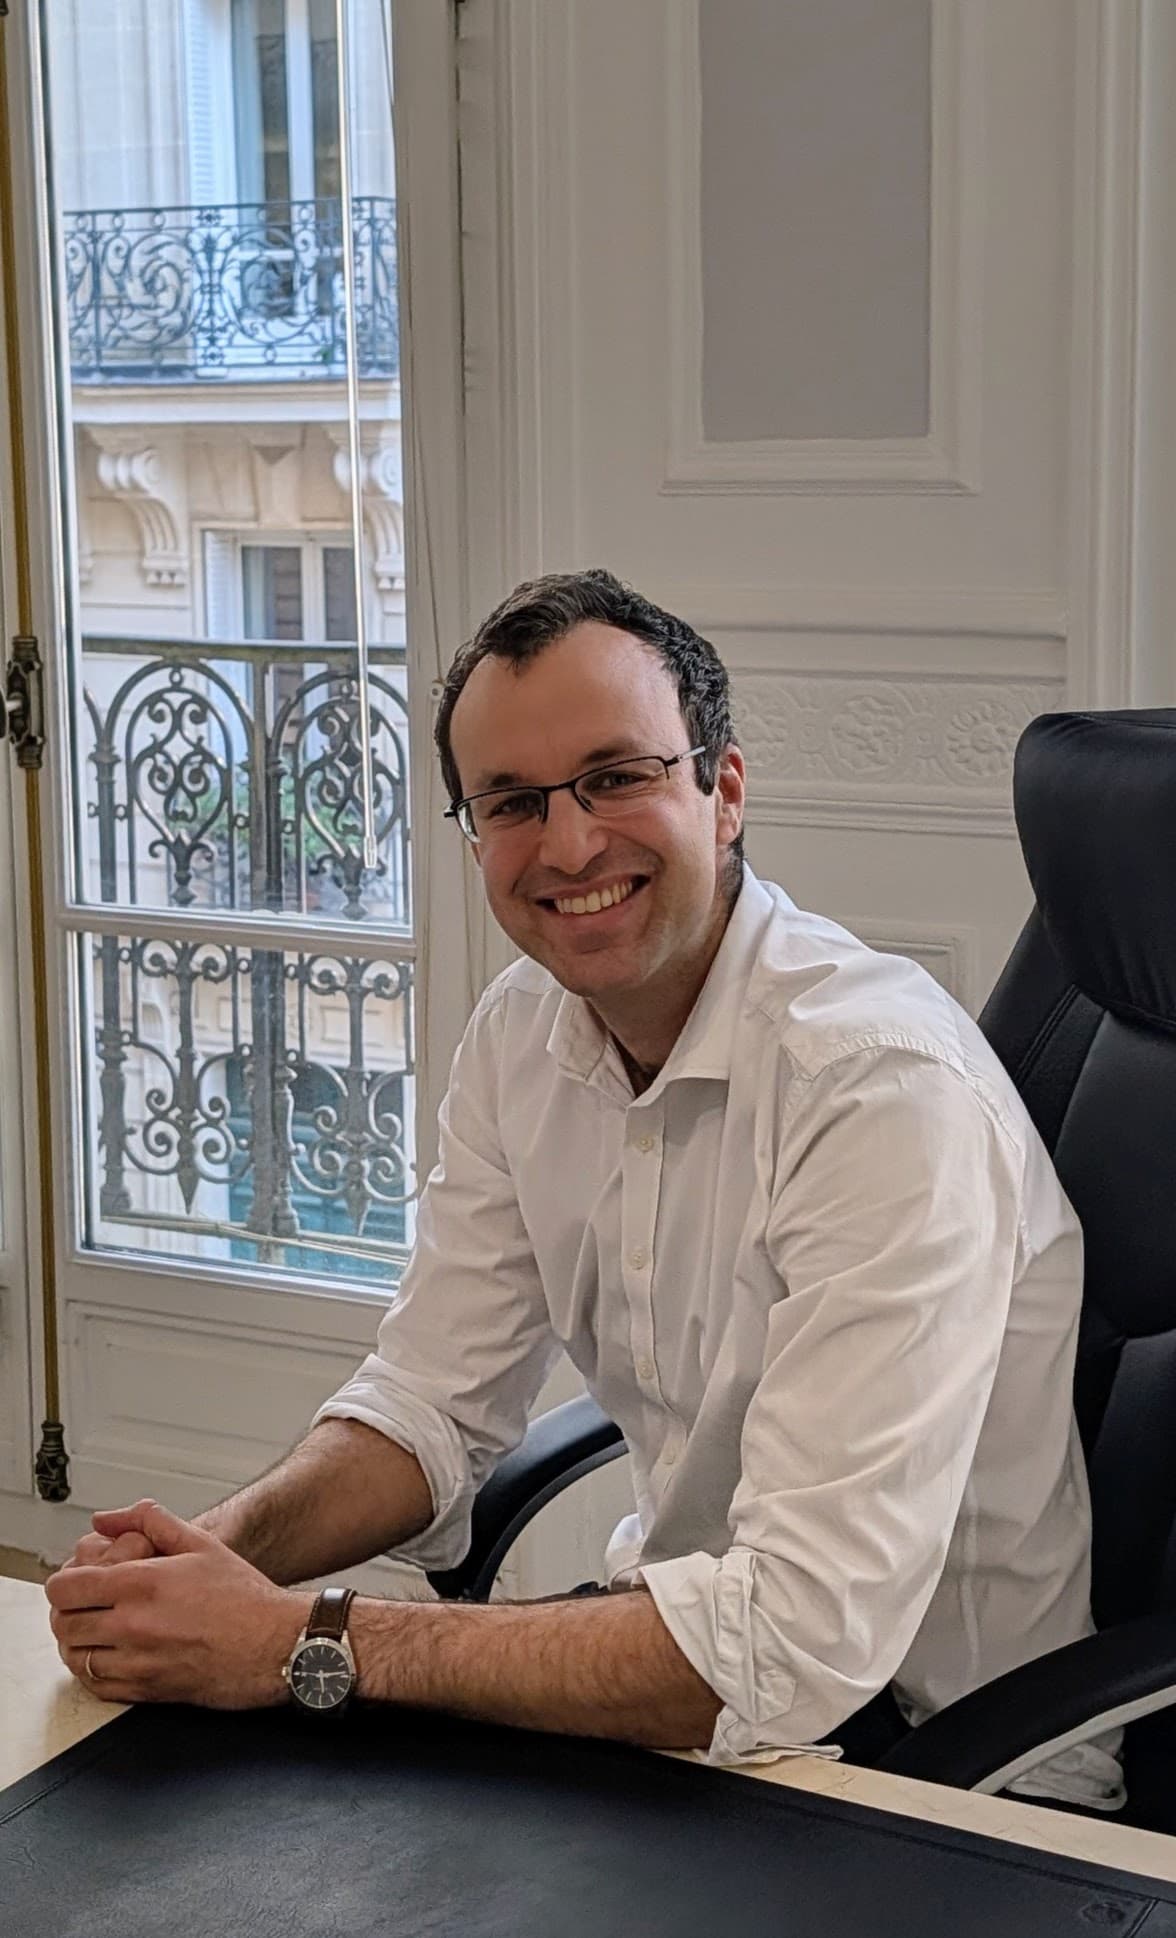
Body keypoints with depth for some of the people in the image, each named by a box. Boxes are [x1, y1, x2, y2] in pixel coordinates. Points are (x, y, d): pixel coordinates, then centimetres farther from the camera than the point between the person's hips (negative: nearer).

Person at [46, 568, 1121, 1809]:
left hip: (954, 1754, -6)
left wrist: (303, 1644, -31)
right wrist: (220, 1548, -17)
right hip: (702, 1637, 6)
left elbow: (801, 1641, -33)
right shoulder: (522, 1033, -2)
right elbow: (435, 1403, 5)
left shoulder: (889, 1087, -28)